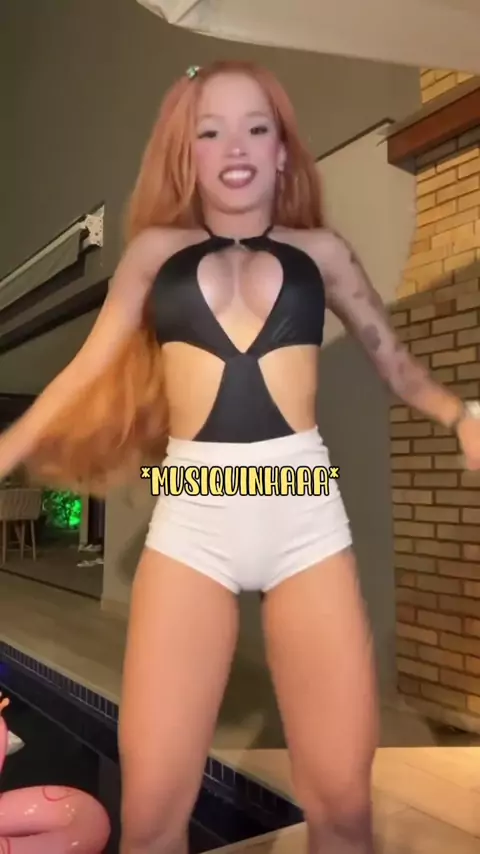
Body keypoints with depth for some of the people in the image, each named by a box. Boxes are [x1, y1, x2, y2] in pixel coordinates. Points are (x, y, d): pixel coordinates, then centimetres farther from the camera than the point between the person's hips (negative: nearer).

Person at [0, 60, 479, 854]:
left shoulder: (320, 250, 14)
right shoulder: (155, 249, 13)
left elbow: (397, 362, 16)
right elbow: (87, 371, 12)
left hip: (305, 511, 1)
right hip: (190, 518, 0)